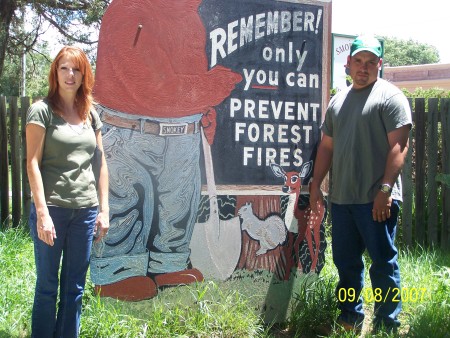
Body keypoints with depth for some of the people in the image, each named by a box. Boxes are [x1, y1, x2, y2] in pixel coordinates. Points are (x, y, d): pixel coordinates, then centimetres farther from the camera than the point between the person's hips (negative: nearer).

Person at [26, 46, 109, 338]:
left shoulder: (91, 114, 12)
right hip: (52, 209, -4)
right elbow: (33, 162, -8)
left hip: (86, 210, 4)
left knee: (75, 288, 10)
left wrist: (104, 209, 9)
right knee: (47, 287, 3)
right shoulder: (42, 110, -2)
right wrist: (42, 212, -14)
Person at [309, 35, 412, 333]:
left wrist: (385, 189, -19)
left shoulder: (390, 96, -3)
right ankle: (350, 319, 27)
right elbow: (327, 146, 20)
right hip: (341, 198, 7)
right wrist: (316, 185, 14)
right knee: (346, 262, 14)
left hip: (376, 199, -6)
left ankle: (387, 326, 11)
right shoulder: (338, 101, 17)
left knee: (383, 262, 0)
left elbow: (399, 146, -12)